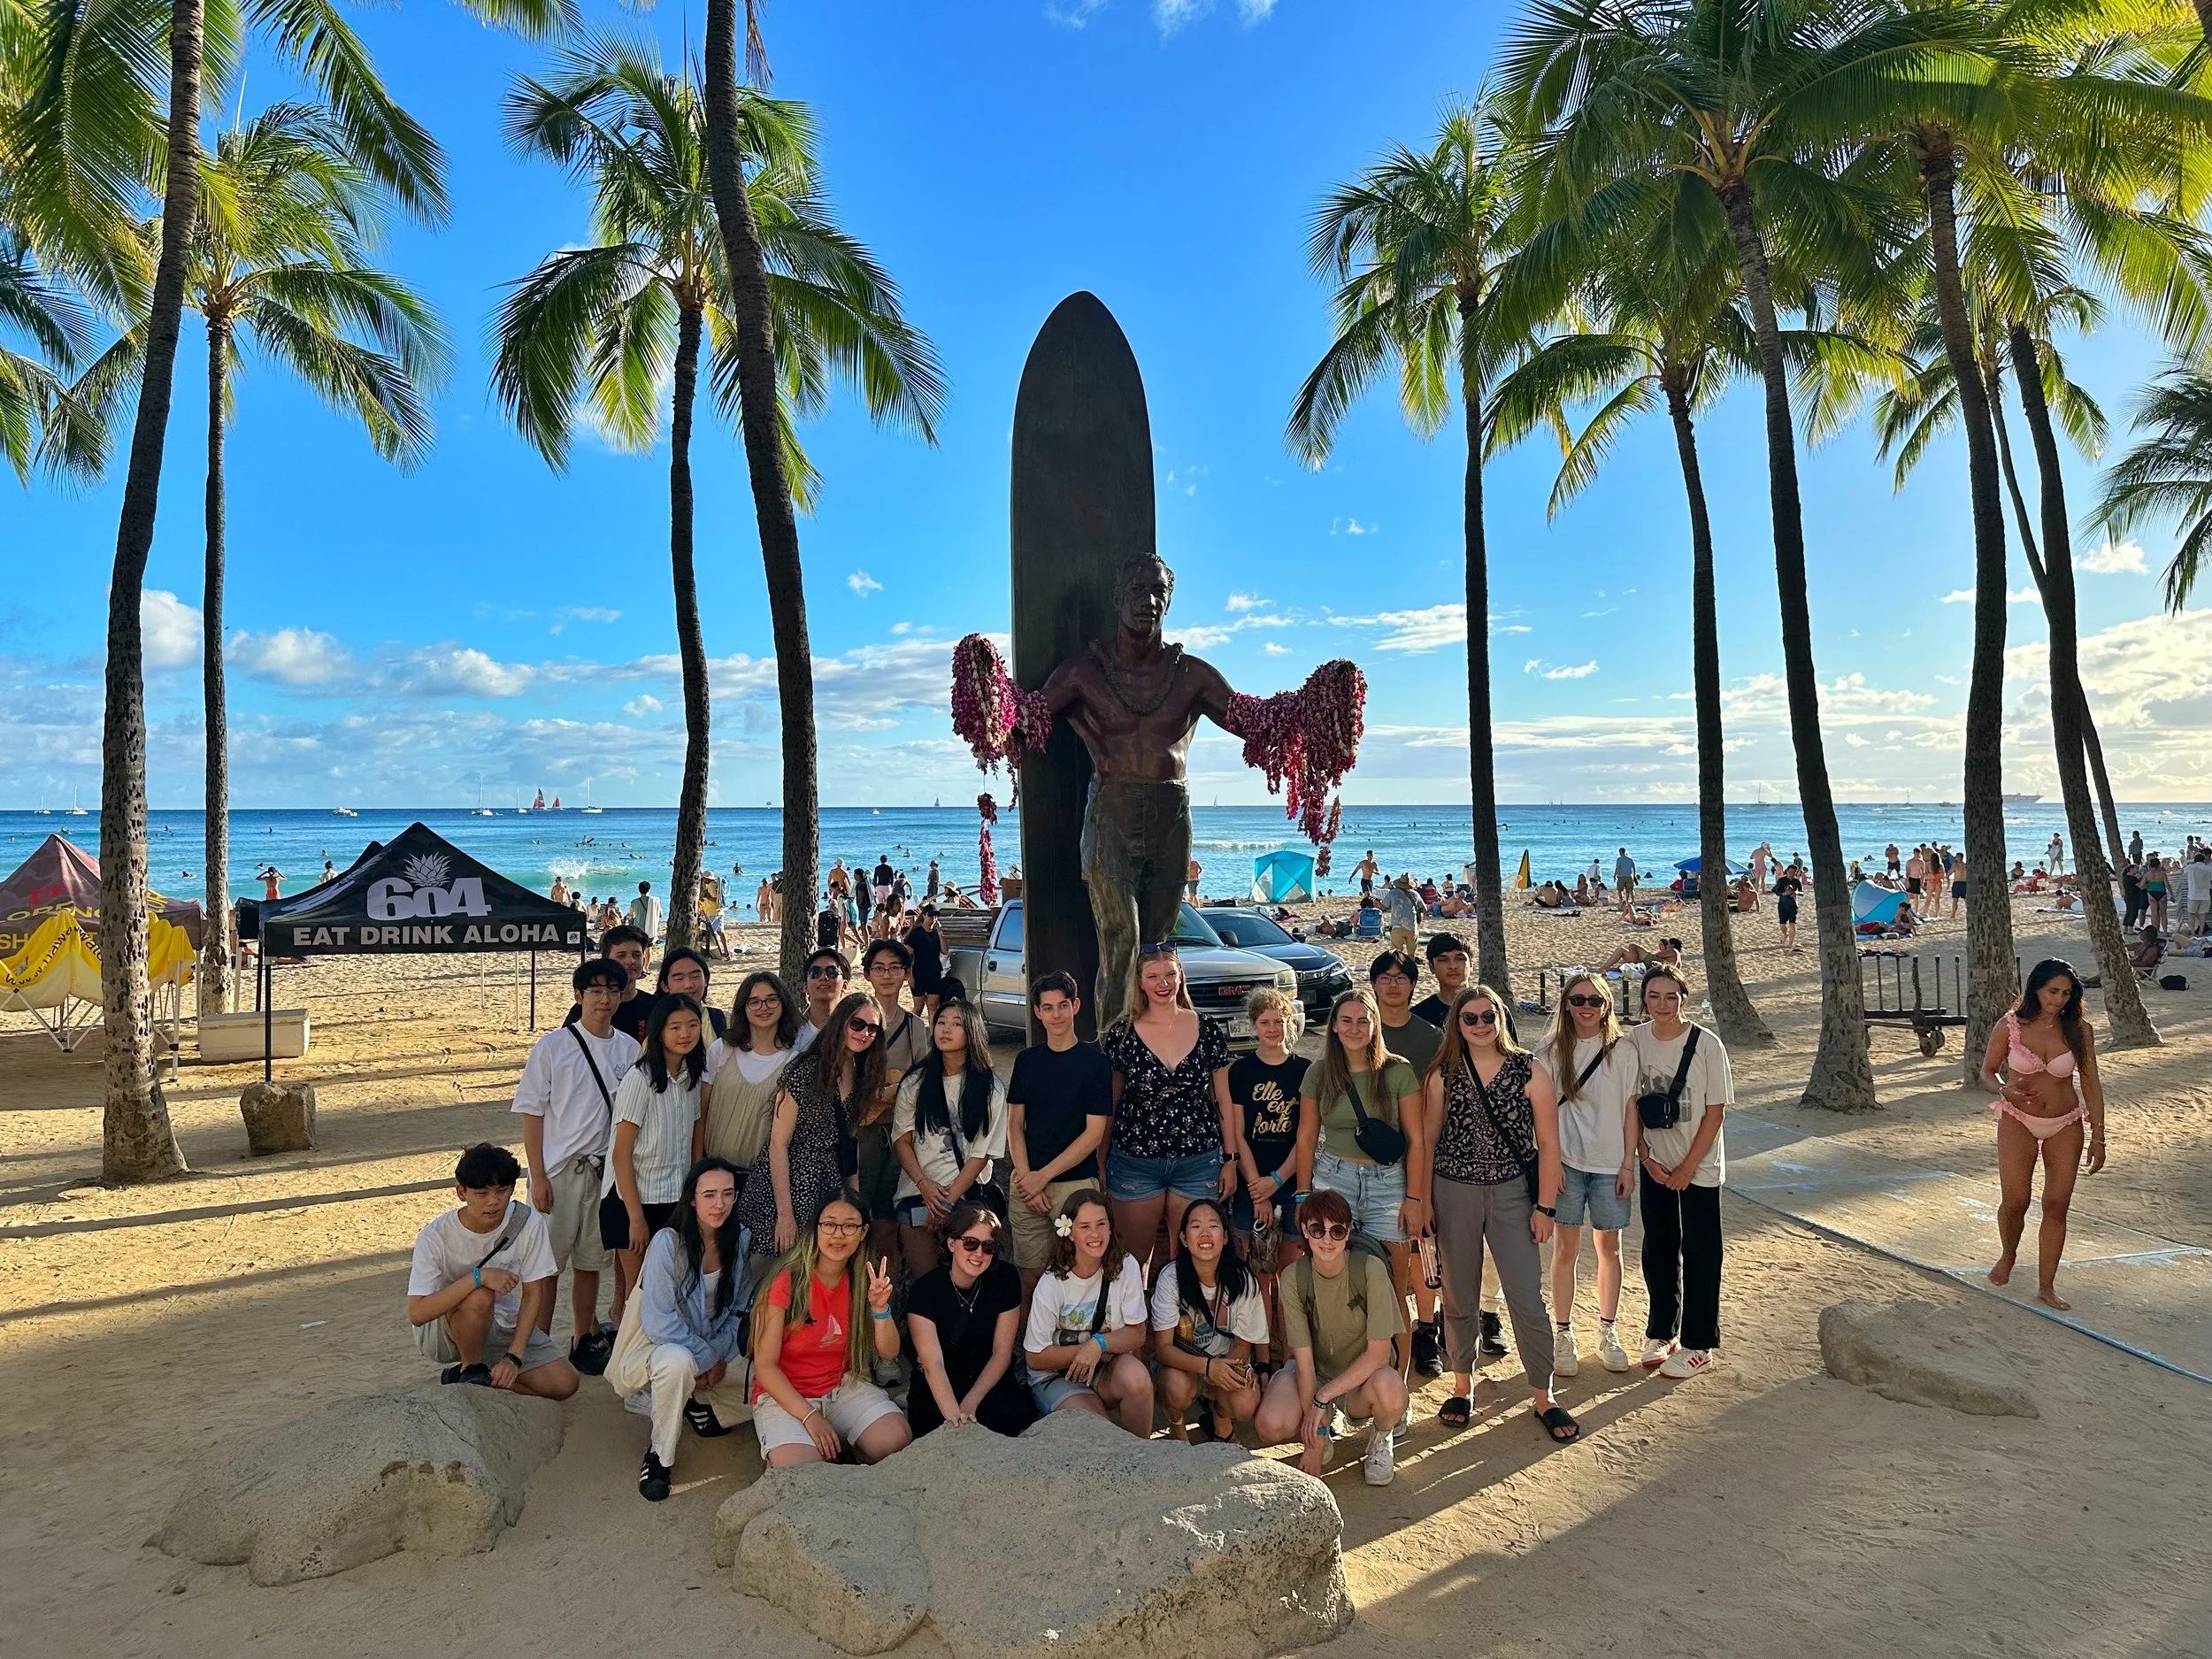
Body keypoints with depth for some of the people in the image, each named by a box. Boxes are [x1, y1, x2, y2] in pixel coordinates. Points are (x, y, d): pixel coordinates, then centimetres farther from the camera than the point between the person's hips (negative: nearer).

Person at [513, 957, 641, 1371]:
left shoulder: (629, 1049, 4)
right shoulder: (552, 1047, -5)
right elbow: (532, 1113, -4)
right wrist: (538, 1176, -9)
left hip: (607, 1169, 3)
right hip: (559, 1170, -3)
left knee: (590, 1261, 14)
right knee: (548, 1262, 2)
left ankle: (585, 1341, 26)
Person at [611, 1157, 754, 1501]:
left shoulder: (738, 1242, -4)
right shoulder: (668, 1243, -20)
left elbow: (734, 1312, 4)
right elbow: (658, 1321, -21)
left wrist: (721, 1358, -10)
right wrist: (706, 1359, -20)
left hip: (713, 1353, 5)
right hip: (655, 1347, -5)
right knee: (678, 1362, -38)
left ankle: (693, 1403, 11)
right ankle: (660, 1455, -15)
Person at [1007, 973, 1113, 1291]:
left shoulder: (1094, 1061, -3)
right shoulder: (1026, 1060, 9)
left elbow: (1094, 1133, -7)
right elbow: (1015, 1125, 9)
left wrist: (1043, 1176, -9)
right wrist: (1026, 1177, -5)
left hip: (1076, 1184, -3)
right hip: (1027, 1184, 3)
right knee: (1030, 1277, 6)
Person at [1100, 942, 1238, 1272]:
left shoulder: (1208, 1031, 0)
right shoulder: (1121, 1034, -2)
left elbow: (1223, 1099, 6)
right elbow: (1108, 1103, 4)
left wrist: (1230, 1159, 4)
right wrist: (1101, 1164, 3)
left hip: (1198, 1162, 1)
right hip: (1135, 1163, 0)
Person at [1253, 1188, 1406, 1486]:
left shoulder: (1370, 1269, -22)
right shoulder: (1294, 1277, -16)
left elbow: (1379, 1352, -22)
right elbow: (1304, 1358, -15)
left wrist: (1323, 1396, -25)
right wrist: (1315, 1433, -19)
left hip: (1362, 1374, -1)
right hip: (1314, 1371, 1)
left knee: (1389, 1391, -37)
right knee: (1270, 1427, -28)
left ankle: (1382, 1436, 1)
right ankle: (1328, 1422, 8)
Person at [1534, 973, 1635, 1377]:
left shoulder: (1621, 1050, -2)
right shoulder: (1551, 1052, -2)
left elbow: (1630, 1111, 0)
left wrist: (1628, 1165, -2)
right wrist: (1550, 1162, -6)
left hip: (1610, 1164, 1)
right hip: (1566, 1162, -1)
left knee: (1609, 1247, 11)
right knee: (1565, 1250, 4)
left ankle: (1607, 1331, 25)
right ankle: (1563, 1334, 15)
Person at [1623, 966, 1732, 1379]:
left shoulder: (1706, 1044, -15)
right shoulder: (1634, 1040, -5)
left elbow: (1715, 1112, -11)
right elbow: (1631, 1105, 3)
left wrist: (1686, 1168, -11)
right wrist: (1645, 1157, -4)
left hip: (1698, 1166, -3)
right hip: (1654, 1164, 3)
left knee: (1699, 1253, 4)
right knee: (1658, 1250, 12)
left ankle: (1699, 1345, 17)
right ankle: (1660, 1333, 28)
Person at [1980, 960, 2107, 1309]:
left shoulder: (2079, 1030, -5)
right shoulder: (2010, 1026, -8)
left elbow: (2091, 1084, 1)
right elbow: (1988, 1071, 2)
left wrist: (2097, 1136, -1)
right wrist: (2005, 1090, -20)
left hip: (2066, 1126, 1)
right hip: (2018, 1122, -1)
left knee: (2056, 1206, 1)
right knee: (2014, 1201, -7)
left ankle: (2046, 1286, 12)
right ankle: (2008, 1255, 25)